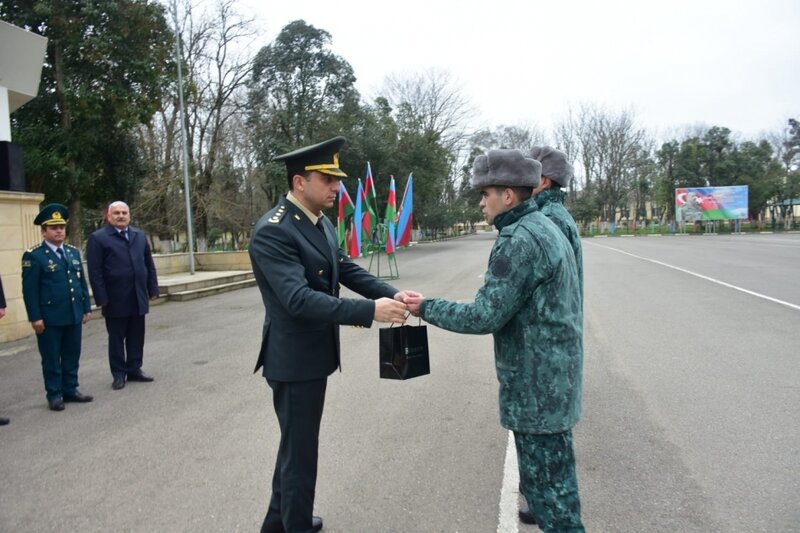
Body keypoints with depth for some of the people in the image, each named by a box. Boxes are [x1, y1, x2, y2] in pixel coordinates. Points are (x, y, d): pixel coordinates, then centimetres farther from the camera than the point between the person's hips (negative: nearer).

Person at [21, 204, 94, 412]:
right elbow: (29, 290, -10)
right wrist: (35, 317, -14)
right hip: (49, 318, -5)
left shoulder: (74, 252, 11)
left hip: (74, 315, 5)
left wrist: (87, 308, 11)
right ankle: (54, 395, 15)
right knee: (51, 358, 5)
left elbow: (82, 282, 14)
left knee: (72, 355, 12)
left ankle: (71, 389, 24)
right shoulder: (33, 256, -7)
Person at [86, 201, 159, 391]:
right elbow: (95, 272, -8)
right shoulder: (98, 238, -4)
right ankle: (119, 374, 16)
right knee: (116, 338, 6)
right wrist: (102, 298, -13)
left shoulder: (140, 235, 12)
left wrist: (152, 289, 8)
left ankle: (134, 369, 22)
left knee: (136, 337, 11)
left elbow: (149, 265, 14)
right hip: (115, 300, -4)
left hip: (138, 298, 5)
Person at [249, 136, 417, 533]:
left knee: (295, 444, 23)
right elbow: (299, 299, -32)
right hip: (294, 358, -9)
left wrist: (392, 294, -11)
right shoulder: (272, 232, -23)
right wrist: (370, 311, -36)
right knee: (300, 451, 5)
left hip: (313, 353, 10)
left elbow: (347, 270, 6)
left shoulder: (321, 222, 5)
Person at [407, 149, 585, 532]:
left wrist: (426, 308, -12)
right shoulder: (544, 228, 12)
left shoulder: (519, 240, -20)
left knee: (546, 479, 2)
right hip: (552, 376, 10)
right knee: (552, 473, 20)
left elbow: (485, 316, -21)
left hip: (536, 383, -10)